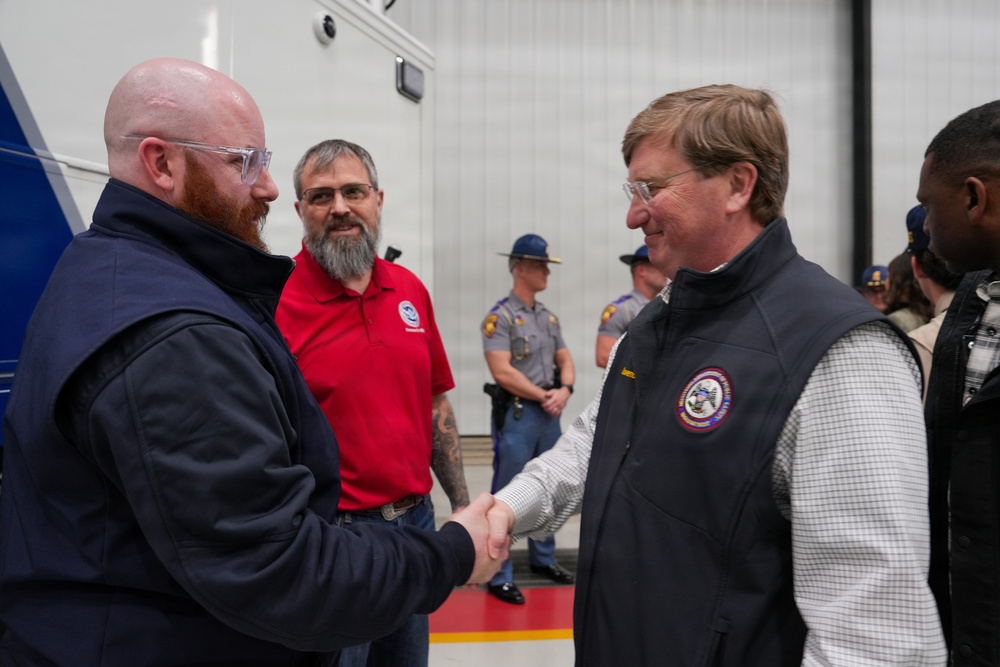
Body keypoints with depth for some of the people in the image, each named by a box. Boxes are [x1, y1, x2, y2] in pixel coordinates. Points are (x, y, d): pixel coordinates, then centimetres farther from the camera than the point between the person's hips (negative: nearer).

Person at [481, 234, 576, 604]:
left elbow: (565, 360, 13)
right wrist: (543, 395, -12)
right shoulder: (500, 316, -10)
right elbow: (502, 371, -18)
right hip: (517, 415, -7)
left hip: (550, 414, 8)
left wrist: (564, 390, -8)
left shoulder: (549, 317, 14)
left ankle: (542, 559, 33)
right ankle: (499, 575, 7)